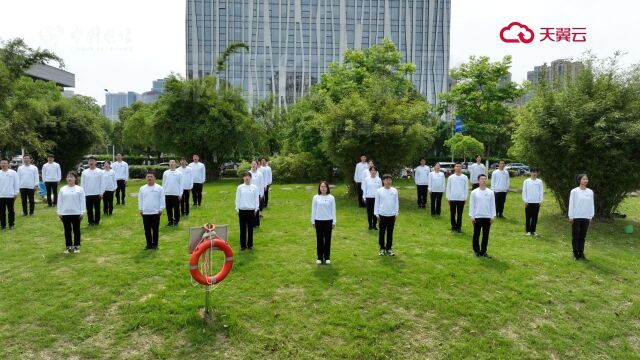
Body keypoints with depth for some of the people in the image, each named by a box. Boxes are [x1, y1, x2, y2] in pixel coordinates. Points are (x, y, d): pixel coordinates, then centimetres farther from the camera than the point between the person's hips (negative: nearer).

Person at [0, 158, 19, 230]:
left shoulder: (13, 173, -2)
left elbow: (16, 183, -1)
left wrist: (16, 193, -4)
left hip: (10, 195, -3)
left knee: (11, 211, 5)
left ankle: (11, 224, 14)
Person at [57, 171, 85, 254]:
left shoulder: (80, 189, -2)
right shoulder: (62, 189, 5)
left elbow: (82, 201, -3)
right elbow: (59, 201, 8)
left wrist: (82, 212, -6)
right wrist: (59, 212, 3)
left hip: (76, 213, -2)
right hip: (65, 213, 2)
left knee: (76, 230, 7)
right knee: (67, 230, 9)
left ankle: (76, 246, 16)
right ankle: (68, 246, 17)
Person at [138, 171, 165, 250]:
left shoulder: (159, 188, -3)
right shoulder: (142, 188, 6)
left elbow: (162, 200, -1)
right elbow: (140, 200, 12)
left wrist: (161, 209, -4)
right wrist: (140, 209, 8)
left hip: (155, 212, -3)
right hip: (145, 213, 3)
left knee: (155, 229, 4)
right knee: (147, 230, 8)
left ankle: (155, 244, 14)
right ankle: (149, 244, 19)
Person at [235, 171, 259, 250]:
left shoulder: (254, 187, 2)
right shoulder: (240, 187, 3)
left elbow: (257, 199, 5)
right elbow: (237, 198, 5)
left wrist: (256, 208, 1)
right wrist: (237, 209, 2)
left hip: (251, 210, 0)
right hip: (242, 210, 0)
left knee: (250, 228, 6)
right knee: (242, 228, 4)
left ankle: (250, 245, 16)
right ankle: (243, 245, 12)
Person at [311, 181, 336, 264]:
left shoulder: (331, 197, -2)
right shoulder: (316, 197, 0)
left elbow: (333, 210, 1)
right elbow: (313, 210, 4)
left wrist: (334, 222, 0)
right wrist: (313, 221, 3)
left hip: (328, 221, 0)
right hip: (318, 220, 0)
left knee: (327, 239, 7)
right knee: (319, 239, 6)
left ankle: (327, 257, 17)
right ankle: (320, 257, 16)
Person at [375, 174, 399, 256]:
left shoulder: (394, 190, 1)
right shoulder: (379, 191, -4)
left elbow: (396, 202, 7)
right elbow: (377, 203, 0)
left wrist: (396, 213, 5)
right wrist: (377, 214, -2)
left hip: (391, 215, 2)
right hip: (382, 215, -1)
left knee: (390, 232, 9)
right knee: (382, 232, 7)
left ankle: (389, 248, 20)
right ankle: (382, 248, 19)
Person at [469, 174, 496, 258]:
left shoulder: (490, 192, 3)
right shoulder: (474, 192, -2)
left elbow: (493, 205, 5)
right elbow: (471, 205, -1)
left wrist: (493, 216, 1)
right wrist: (472, 216, -5)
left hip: (487, 217, 2)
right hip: (477, 217, -2)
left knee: (486, 235, 7)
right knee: (476, 234, 6)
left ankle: (483, 251, 16)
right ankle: (476, 250, 18)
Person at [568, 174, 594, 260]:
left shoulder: (590, 192, 5)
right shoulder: (574, 191, -6)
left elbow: (591, 205, 10)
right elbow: (571, 204, -5)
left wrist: (591, 216, 7)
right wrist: (571, 216, -8)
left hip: (586, 217, 4)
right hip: (576, 217, -4)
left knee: (583, 236, 9)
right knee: (575, 236, 3)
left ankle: (581, 253, 17)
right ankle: (575, 254, 10)